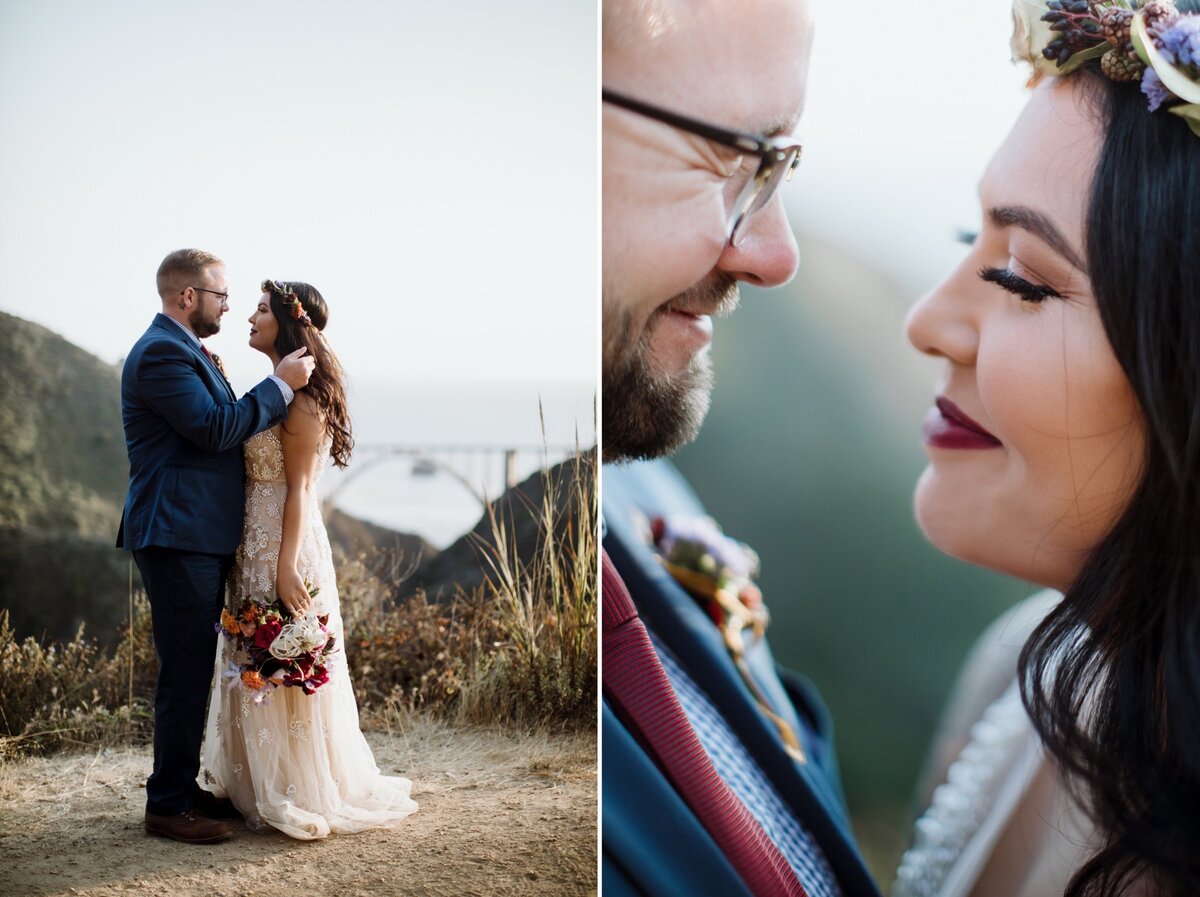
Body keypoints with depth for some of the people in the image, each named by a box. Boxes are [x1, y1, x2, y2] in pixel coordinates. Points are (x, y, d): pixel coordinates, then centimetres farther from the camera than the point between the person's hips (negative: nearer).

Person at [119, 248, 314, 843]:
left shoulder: (180, 349, 19)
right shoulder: (162, 352, -15)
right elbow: (215, 429, -22)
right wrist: (281, 384, -18)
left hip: (197, 538, 11)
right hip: (177, 538, -11)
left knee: (192, 670, 16)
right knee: (185, 674, -6)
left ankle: (180, 788, 26)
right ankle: (168, 806, 3)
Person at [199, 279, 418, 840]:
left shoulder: (300, 397, -14)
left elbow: (298, 490, -17)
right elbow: (258, 474, 12)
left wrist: (287, 568, -21)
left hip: (284, 547, -9)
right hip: (254, 546, 9)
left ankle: (299, 795, 10)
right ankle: (260, 786, 25)